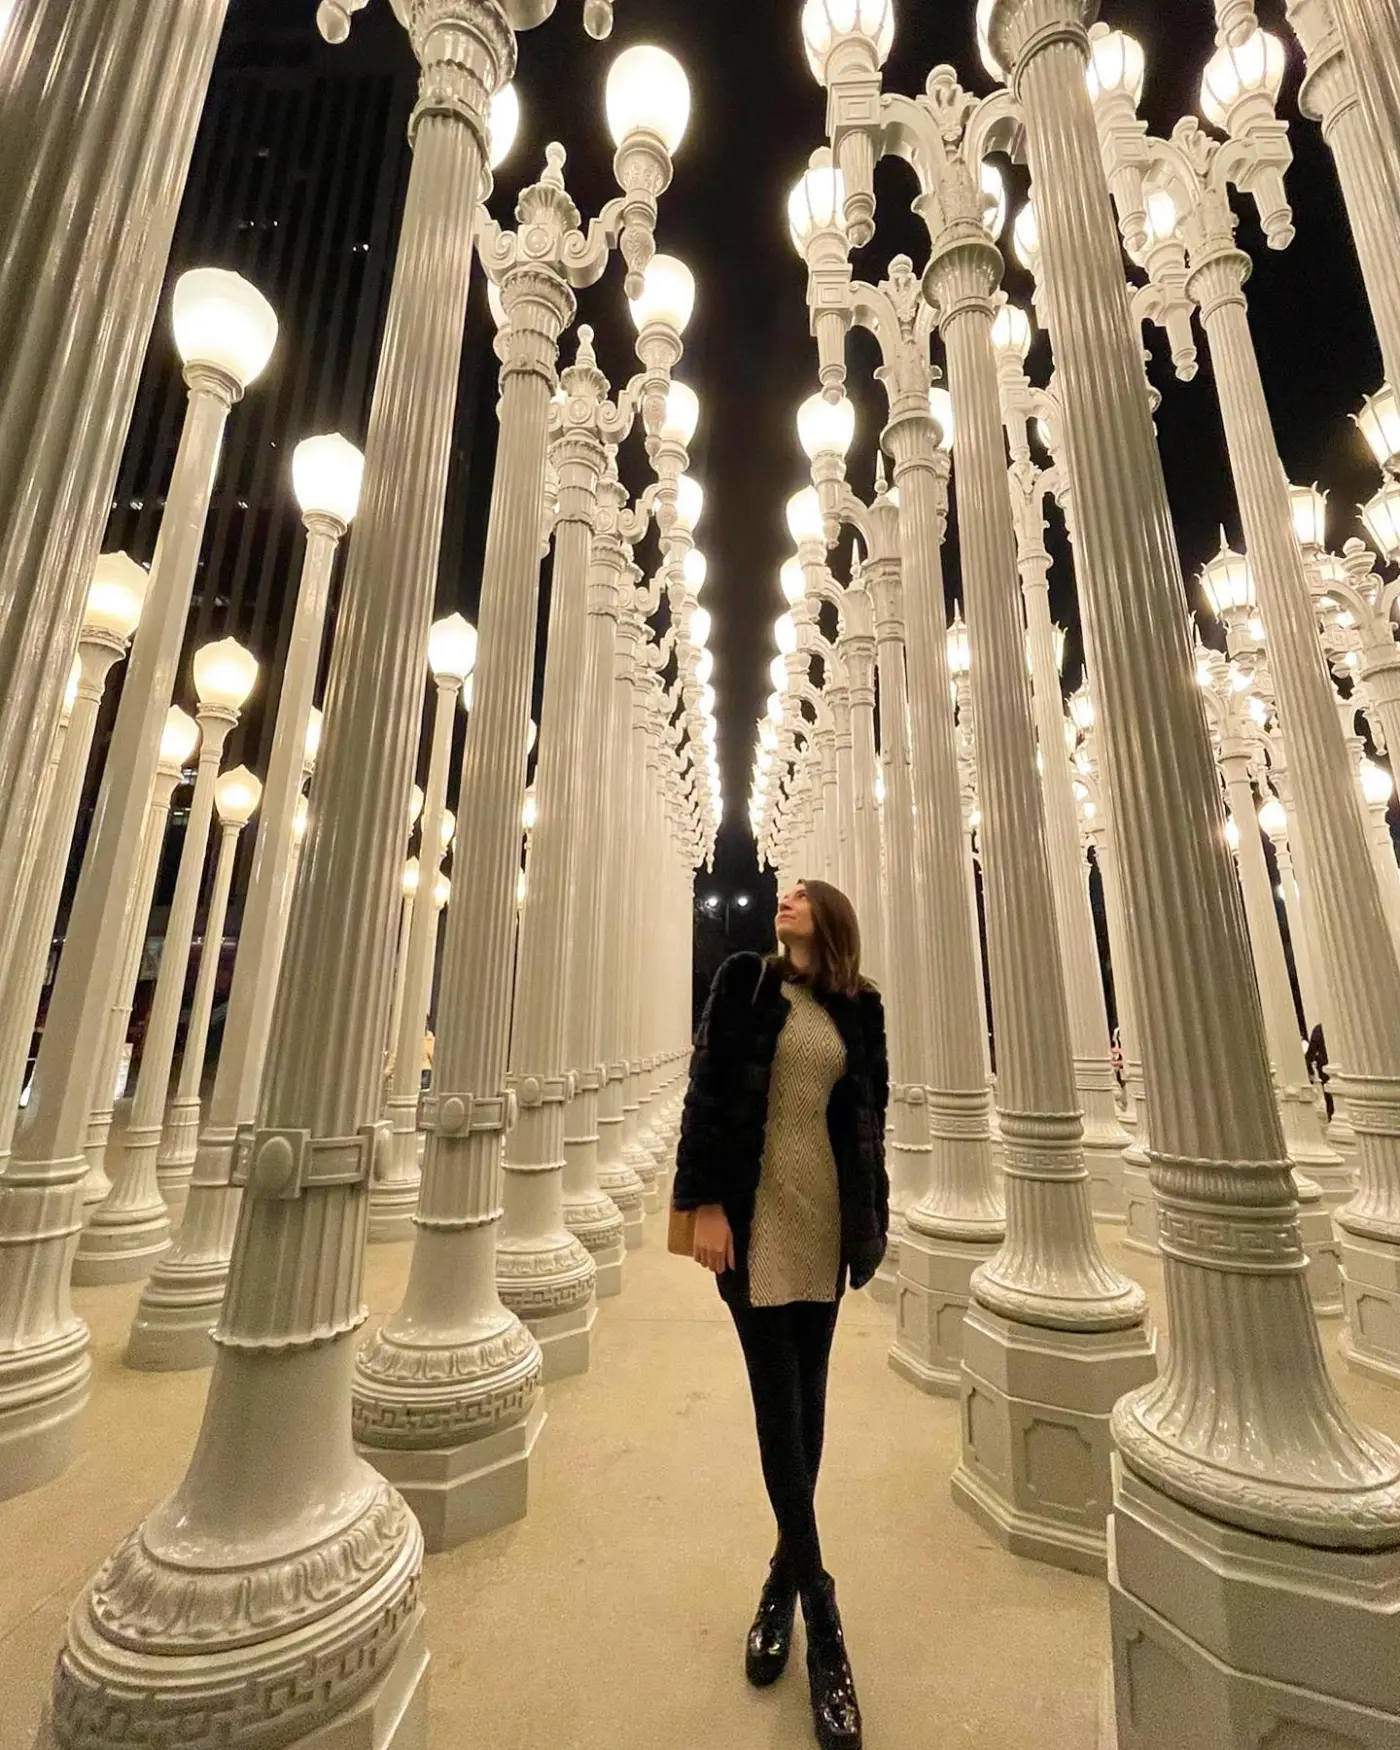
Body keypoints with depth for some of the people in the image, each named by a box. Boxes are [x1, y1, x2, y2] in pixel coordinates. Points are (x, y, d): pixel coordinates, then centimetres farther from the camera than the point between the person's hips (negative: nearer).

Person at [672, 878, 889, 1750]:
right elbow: (707, 1089, -5)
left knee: (807, 1402, 14)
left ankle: (786, 1574, 35)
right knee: (779, 1408, 3)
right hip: (757, 1213, -2)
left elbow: (872, 1112, 10)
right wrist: (705, 1202, -10)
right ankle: (823, 1619, 19)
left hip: (825, 1218, 3)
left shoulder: (860, 1007, 6)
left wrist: (872, 1216, 10)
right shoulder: (744, 979, -1)